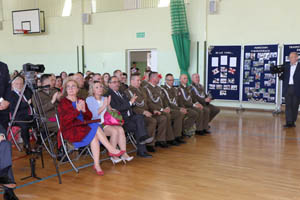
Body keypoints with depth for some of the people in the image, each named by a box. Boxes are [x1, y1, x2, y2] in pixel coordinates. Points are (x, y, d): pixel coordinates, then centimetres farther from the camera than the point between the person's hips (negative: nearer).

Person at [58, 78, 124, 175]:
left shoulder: (81, 101, 20)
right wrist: (77, 110, -21)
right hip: (70, 130, -5)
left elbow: (89, 117, 12)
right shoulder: (63, 103, 4)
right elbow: (65, 119, -11)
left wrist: (84, 111, -9)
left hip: (83, 127, 5)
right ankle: (111, 150, -20)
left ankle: (97, 164, -29)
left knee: (95, 136, -28)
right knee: (95, 128, -27)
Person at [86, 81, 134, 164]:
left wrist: (108, 105, 0)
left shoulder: (104, 98, 19)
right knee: (114, 131, -30)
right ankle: (113, 156, -20)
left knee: (121, 129, -25)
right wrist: (104, 105, -11)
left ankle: (124, 154, -26)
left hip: (107, 122, 6)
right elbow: (93, 114, -10)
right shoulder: (89, 100, 1)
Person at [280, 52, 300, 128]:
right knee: (288, 105, -2)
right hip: (287, 88, 3)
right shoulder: (286, 66, 14)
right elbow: (283, 78, 13)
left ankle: (293, 122, 12)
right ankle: (288, 122, -4)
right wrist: (280, 74, -6)